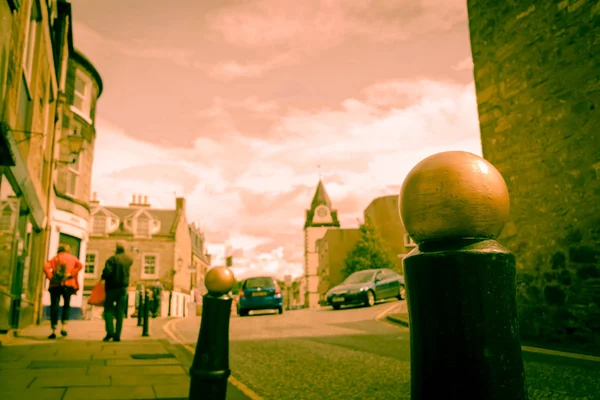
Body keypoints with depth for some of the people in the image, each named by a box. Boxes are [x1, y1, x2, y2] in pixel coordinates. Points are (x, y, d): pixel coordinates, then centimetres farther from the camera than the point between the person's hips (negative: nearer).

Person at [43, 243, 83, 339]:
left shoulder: (55, 258, 12)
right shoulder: (73, 258, 14)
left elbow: (46, 267, -6)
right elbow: (80, 265, -5)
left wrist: (50, 277, -4)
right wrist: (71, 274, -6)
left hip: (56, 284, -1)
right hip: (68, 285, 1)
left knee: (54, 307, 3)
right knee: (66, 305, 17)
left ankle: (54, 331, 0)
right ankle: (64, 326, 2)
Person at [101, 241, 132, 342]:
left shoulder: (112, 259, -14)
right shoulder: (129, 259, 4)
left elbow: (107, 272, -23)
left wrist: (103, 277, -4)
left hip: (112, 286, -4)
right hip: (124, 287, 4)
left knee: (108, 309, 6)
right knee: (120, 312, 6)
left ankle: (110, 331, -9)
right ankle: (117, 335, 4)